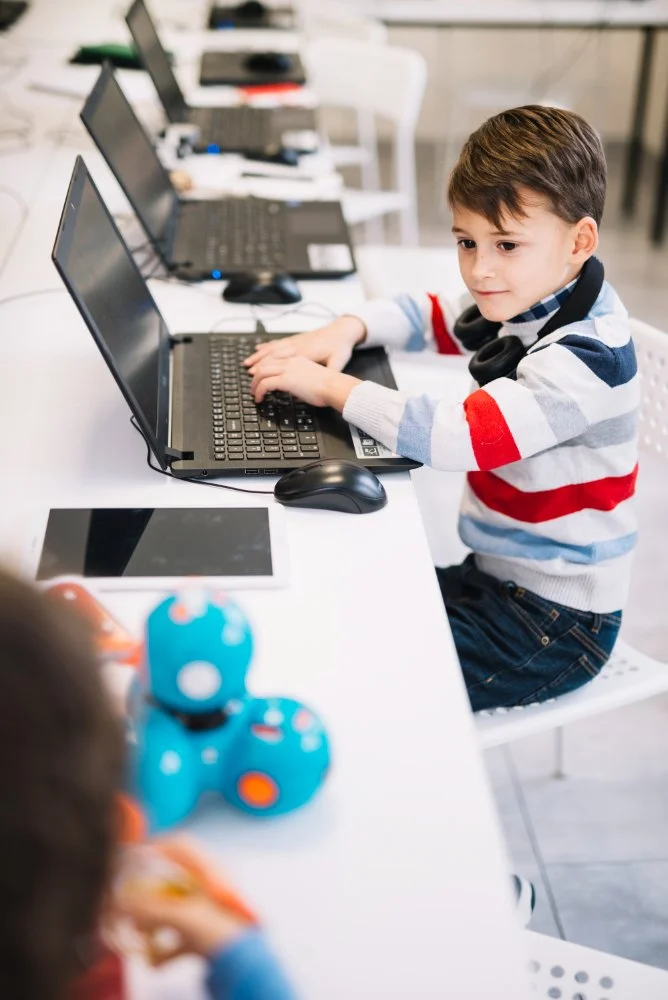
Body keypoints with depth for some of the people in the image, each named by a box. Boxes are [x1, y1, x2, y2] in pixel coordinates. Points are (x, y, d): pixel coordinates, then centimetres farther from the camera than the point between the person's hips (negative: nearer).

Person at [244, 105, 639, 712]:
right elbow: (430, 316, 18)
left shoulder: (585, 355, -27)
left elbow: (456, 436, -36)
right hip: (497, 576, 9)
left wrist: (333, 388, -23)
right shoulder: (530, 304, 2)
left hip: (558, 622, -9)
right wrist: (348, 330, -2)